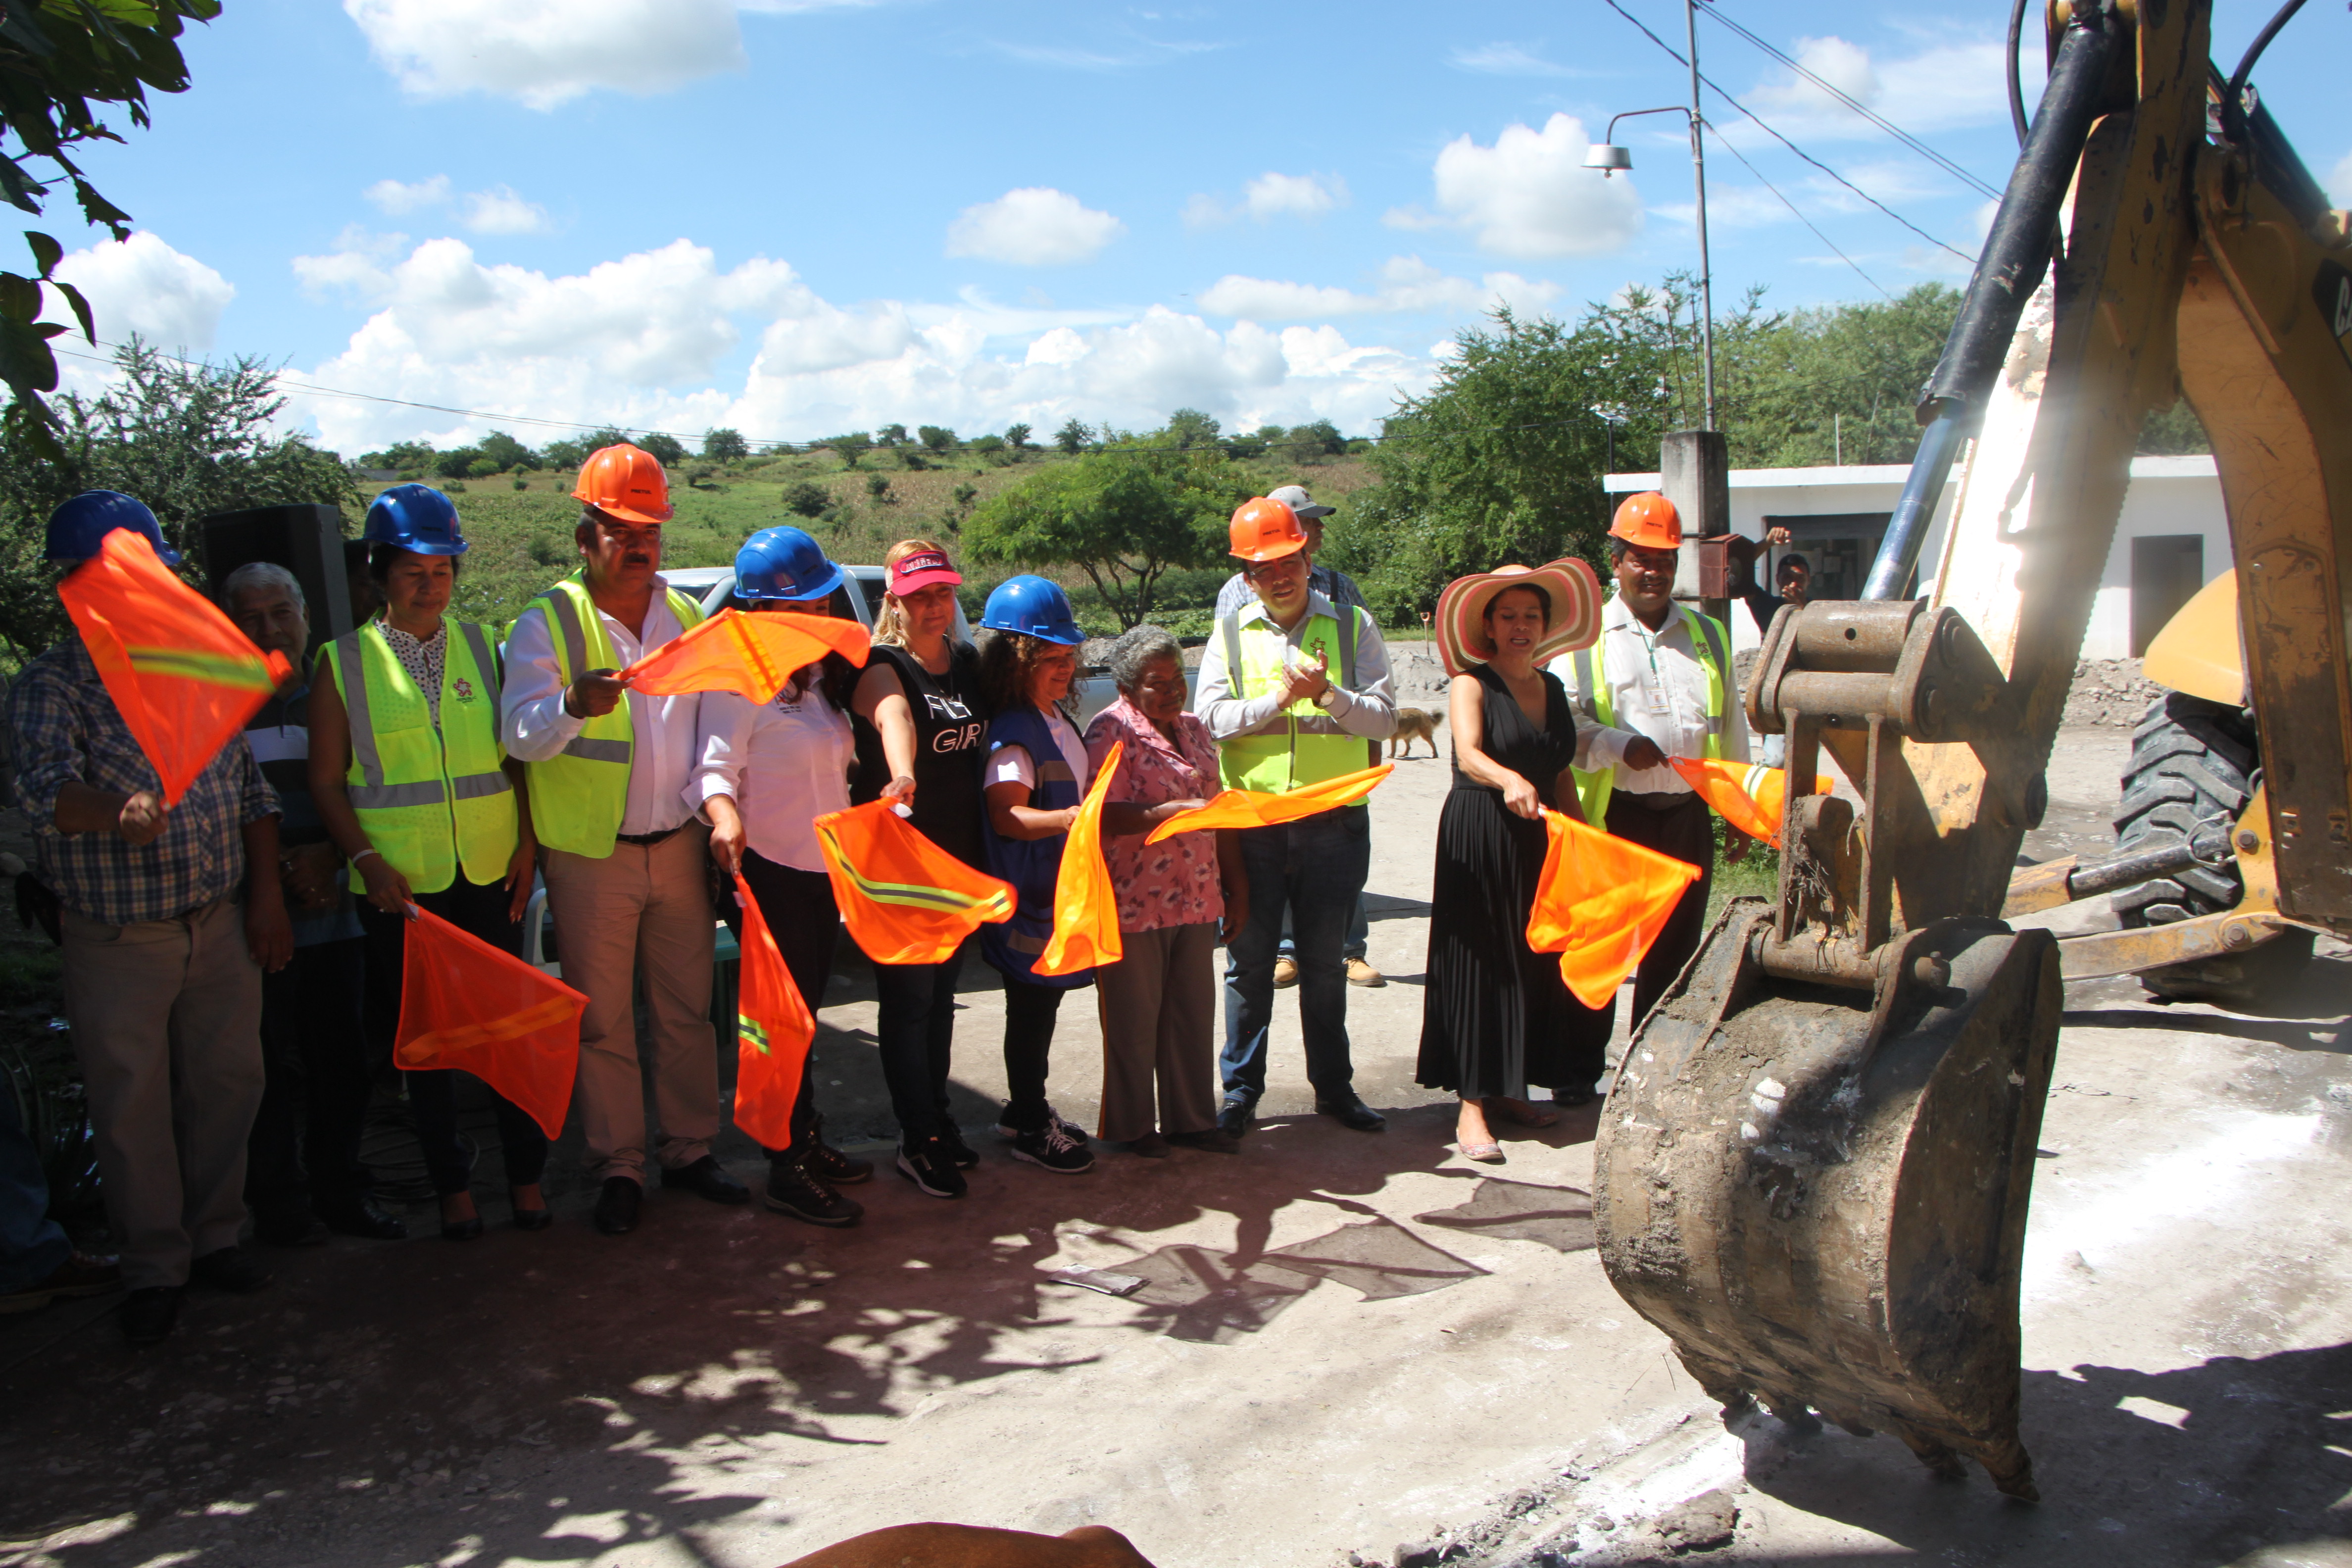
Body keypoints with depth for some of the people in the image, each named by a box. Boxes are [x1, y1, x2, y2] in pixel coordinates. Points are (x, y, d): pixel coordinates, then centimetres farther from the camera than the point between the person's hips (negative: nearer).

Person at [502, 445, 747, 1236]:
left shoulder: (687, 617, 11)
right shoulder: (548, 622, -4)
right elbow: (522, 733, -16)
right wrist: (573, 706, -36)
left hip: (680, 846, 4)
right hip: (591, 855, -4)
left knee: (687, 1008, 11)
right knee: (602, 1021, 3)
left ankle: (690, 1148, 23)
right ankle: (618, 1167, 15)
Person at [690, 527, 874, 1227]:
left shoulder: (822, 676, 13)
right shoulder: (741, 678, -14)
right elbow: (713, 767, -22)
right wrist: (726, 818, -39)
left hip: (823, 870, 8)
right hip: (770, 871, -8)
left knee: (804, 1013, 19)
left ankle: (807, 1140, 31)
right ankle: (788, 1170, 7)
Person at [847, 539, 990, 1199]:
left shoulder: (969, 662, 10)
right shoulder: (882, 667, -12)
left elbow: (984, 743, 18)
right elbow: (894, 717, -36)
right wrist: (901, 775, -57)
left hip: (960, 854, 7)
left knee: (942, 992, 16)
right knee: (908, 997, -2)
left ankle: (938, 1118, 29)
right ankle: (918, 1141, 7)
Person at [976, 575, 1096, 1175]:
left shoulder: (1058, 720, 12)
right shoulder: (1013, 731, -17)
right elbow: (1006, 815, -27)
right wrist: (1070, 817, -39)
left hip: (1062, 888, 9)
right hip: (1027, 895, -9)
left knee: (1045, 1002, 17)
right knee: (1030, 1007, 1)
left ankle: (1029, 1109, 30)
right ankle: (1030, 1129, 12)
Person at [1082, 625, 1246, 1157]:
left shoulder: (1193, 730, 14)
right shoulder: (1111, 731, -9)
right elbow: (1108, 817, -20)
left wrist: (1236, 888, 17)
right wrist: (1179, 810, -29)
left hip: (1195, 898, 7)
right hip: (1135, 901, -7)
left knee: (1193, 1013, 12)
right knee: (1133, 1020, 4)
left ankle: (1191, 1118, 24)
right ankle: (1131, 1126, 18)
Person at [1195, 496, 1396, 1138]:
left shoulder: (1353, 627, 4)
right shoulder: (1231, 634, 6)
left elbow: (1384, 718, -3)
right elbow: (1210, 716, -5)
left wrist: (1329, 693, -20)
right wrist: (1280, 698, -17)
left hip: (1334, 822, 0)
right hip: (1250, 822, 0)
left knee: (1324, 962, 11)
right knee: (1248, 959, 6)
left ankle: (1334, 1086, 24)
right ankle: (1240, 1090, 17)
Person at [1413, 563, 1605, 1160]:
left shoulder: (1553, 688, 14)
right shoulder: (1471, 684, -5)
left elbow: (1560, 777, 18)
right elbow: (1469, 755, -23)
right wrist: (1508, 780, -43)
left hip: (1540, 841, 6)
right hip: (1479, 839, -6)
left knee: (1538, 963, 6)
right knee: (1479, 964, -4)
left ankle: (1507, 1090, 19)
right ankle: (1471, 1104, 0)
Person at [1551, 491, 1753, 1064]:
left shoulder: (1707, 635, 16)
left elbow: (1731, 727, 18)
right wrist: (1618, 745, -21)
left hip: (1688, 817, 4)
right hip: (1612, 817, -4)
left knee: (1674, 952, 10)